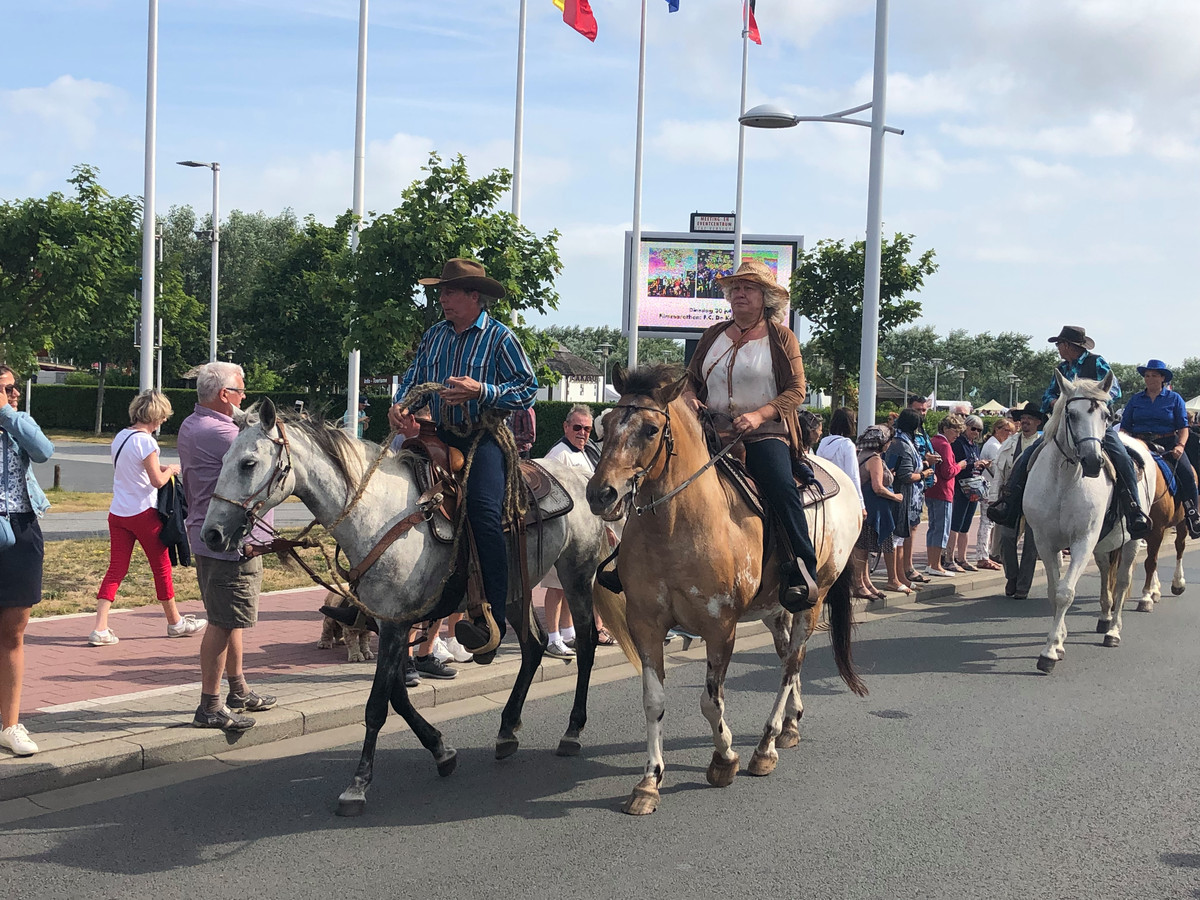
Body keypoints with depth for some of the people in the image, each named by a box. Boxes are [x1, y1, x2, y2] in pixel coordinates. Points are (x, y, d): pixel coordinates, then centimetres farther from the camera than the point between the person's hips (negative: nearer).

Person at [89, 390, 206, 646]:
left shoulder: (120, 437, 8)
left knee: (116, 568, 5)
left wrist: (158, 468, 13)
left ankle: (100, 628, -6)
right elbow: (157, 480, -19)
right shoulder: (145, 441, -16)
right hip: (143, 513, -7)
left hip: (117, 512, 7)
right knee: (162, 567, 10)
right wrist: (170, 470, 0)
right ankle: (175, 622, 25)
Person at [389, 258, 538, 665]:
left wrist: (481, 391, -20)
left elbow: (528, 387, -6)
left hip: (485, 436, -7)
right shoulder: (435, 335, 14)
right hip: (442, 436, 7)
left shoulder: (500, 337, -2)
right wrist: (401, 406, -6)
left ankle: (492, 618, -28)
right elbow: (414, 378, 16)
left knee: (483, 508, -27)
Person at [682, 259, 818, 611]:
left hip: (765, 433, -4)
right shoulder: (713, 335, 16)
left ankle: (802, 572, -26)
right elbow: (691, 378, 23)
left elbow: (796, 390, -3)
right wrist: (690, 397, -3)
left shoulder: (781, 336, 4)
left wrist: (759, 414, -19)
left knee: (781, 486, -30)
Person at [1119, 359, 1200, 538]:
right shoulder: (1136, 399, 13)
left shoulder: (1174, 399, 8)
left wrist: (1180, 446, -14)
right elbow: (1125, 427, 13)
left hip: (1167, 445, -1)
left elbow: (1183, 427, 4)